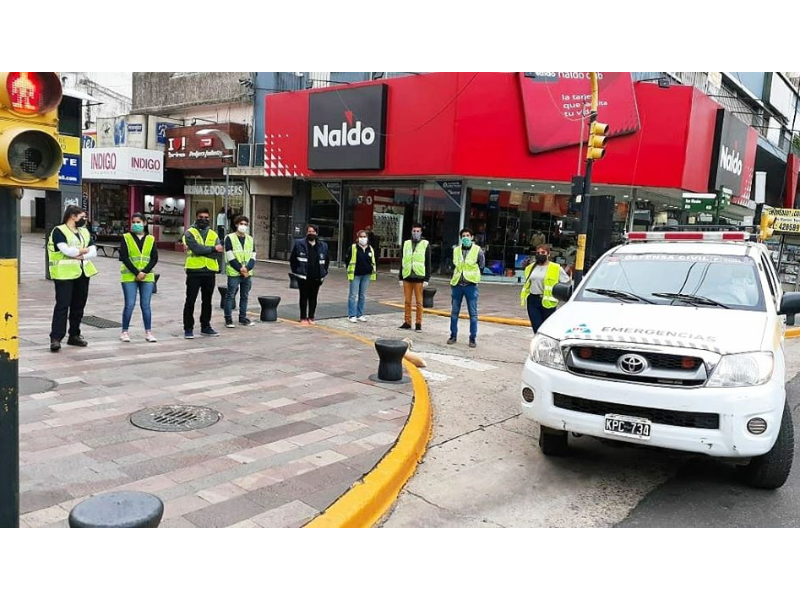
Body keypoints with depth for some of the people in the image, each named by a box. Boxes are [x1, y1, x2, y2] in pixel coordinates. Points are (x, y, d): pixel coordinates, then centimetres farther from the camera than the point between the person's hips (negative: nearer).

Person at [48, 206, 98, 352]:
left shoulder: (84, 232, 15)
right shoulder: (59, 231, -6)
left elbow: (93, 252, 6)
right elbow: (66, 250, -21)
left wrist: (81, 255, -13)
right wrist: (84, 250, -5)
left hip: (83, 273, 7)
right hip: (65, 274, -7)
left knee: (79, 305, 10)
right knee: (62, 305, -10)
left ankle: (74, 335, 20)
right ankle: (56, 338, -9)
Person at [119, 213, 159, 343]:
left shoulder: (151, 239, 7)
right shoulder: (126, 238, 1)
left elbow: (155, 258, 1)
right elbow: (124, 257, -6)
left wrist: (144, 272, -12)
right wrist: (136, 273, -14)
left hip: (147, 277, 2)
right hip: (129, 276, -2)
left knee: (146, 305, 4)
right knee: (129, 305, -3)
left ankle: (148, 332, 10)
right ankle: (125, 332, 8)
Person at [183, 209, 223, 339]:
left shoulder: (213, 234, 10)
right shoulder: (190, 233, -1)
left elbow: (219, 254, -5)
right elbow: (197, 249, -18)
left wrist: (202, 251, -14)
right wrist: (213, 248, -10)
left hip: (210, 272, 4)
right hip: (194, 271, -4)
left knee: (207, 301, 13)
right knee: (190, 301, 1)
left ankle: (205, 326, 24)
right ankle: (188, 328, 9)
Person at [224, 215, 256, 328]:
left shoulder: (251, 239, 13)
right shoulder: (230, 238, -2)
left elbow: (253, 257, 7)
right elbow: (230, 257, -9)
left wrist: (247, 268, -10)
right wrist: (240, 269, -15)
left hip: (248, 273, 5)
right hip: (234, 273, -5)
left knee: (245, 296, 11)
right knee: (230, 296, 0)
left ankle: (243, 318, 21)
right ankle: (228, 319, 6)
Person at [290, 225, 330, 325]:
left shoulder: (323, 246, 7)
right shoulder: (299, 244, -1)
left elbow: (327, 260, 16)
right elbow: (293, 259, 4)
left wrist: (323, 273, 9)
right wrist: (296, 271, -1)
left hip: (316, 278, 2)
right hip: (303, 277, -2)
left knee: (313, 298, 7)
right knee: (304, 297, 4)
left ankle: (311, 317, 17)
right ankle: (303, 318, 12)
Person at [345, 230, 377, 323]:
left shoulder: (371, 249, 7)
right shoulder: (353, 248, -6)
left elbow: (374, 261, 17)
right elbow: (347, 260, -3)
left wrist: (374, 271, 7)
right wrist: (350, 271, -6)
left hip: (366, 275, 4)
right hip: (355, 275, -4)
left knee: (363, 296, 10)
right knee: (353, 296, -2)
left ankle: (360, 315, 18)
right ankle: (352, 316, 3)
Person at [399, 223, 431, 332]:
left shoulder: (425, 244, 1)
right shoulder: (406, 244, 12)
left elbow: (428, 263, 0)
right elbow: (403, 261, 15)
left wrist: (427, 279, -7)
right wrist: (401, 278, 11)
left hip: (419, 278, -3)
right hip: (407, 277, 3)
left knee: (419, 302, 0)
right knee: (407, 301, 7)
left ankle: (419, 324, 6)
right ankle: (407, 322, 14)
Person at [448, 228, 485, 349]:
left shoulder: (478, 251, -2)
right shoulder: (456, 250, 6)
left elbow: (481, 267, 7)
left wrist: (473, 276, 7)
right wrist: (457, 276, 11)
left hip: (471, 285, -3)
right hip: (457, 284, 3)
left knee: (473, 313, 0)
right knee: (454, 312, 8)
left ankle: (473, 338, 7)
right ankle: (453, 336, 19)